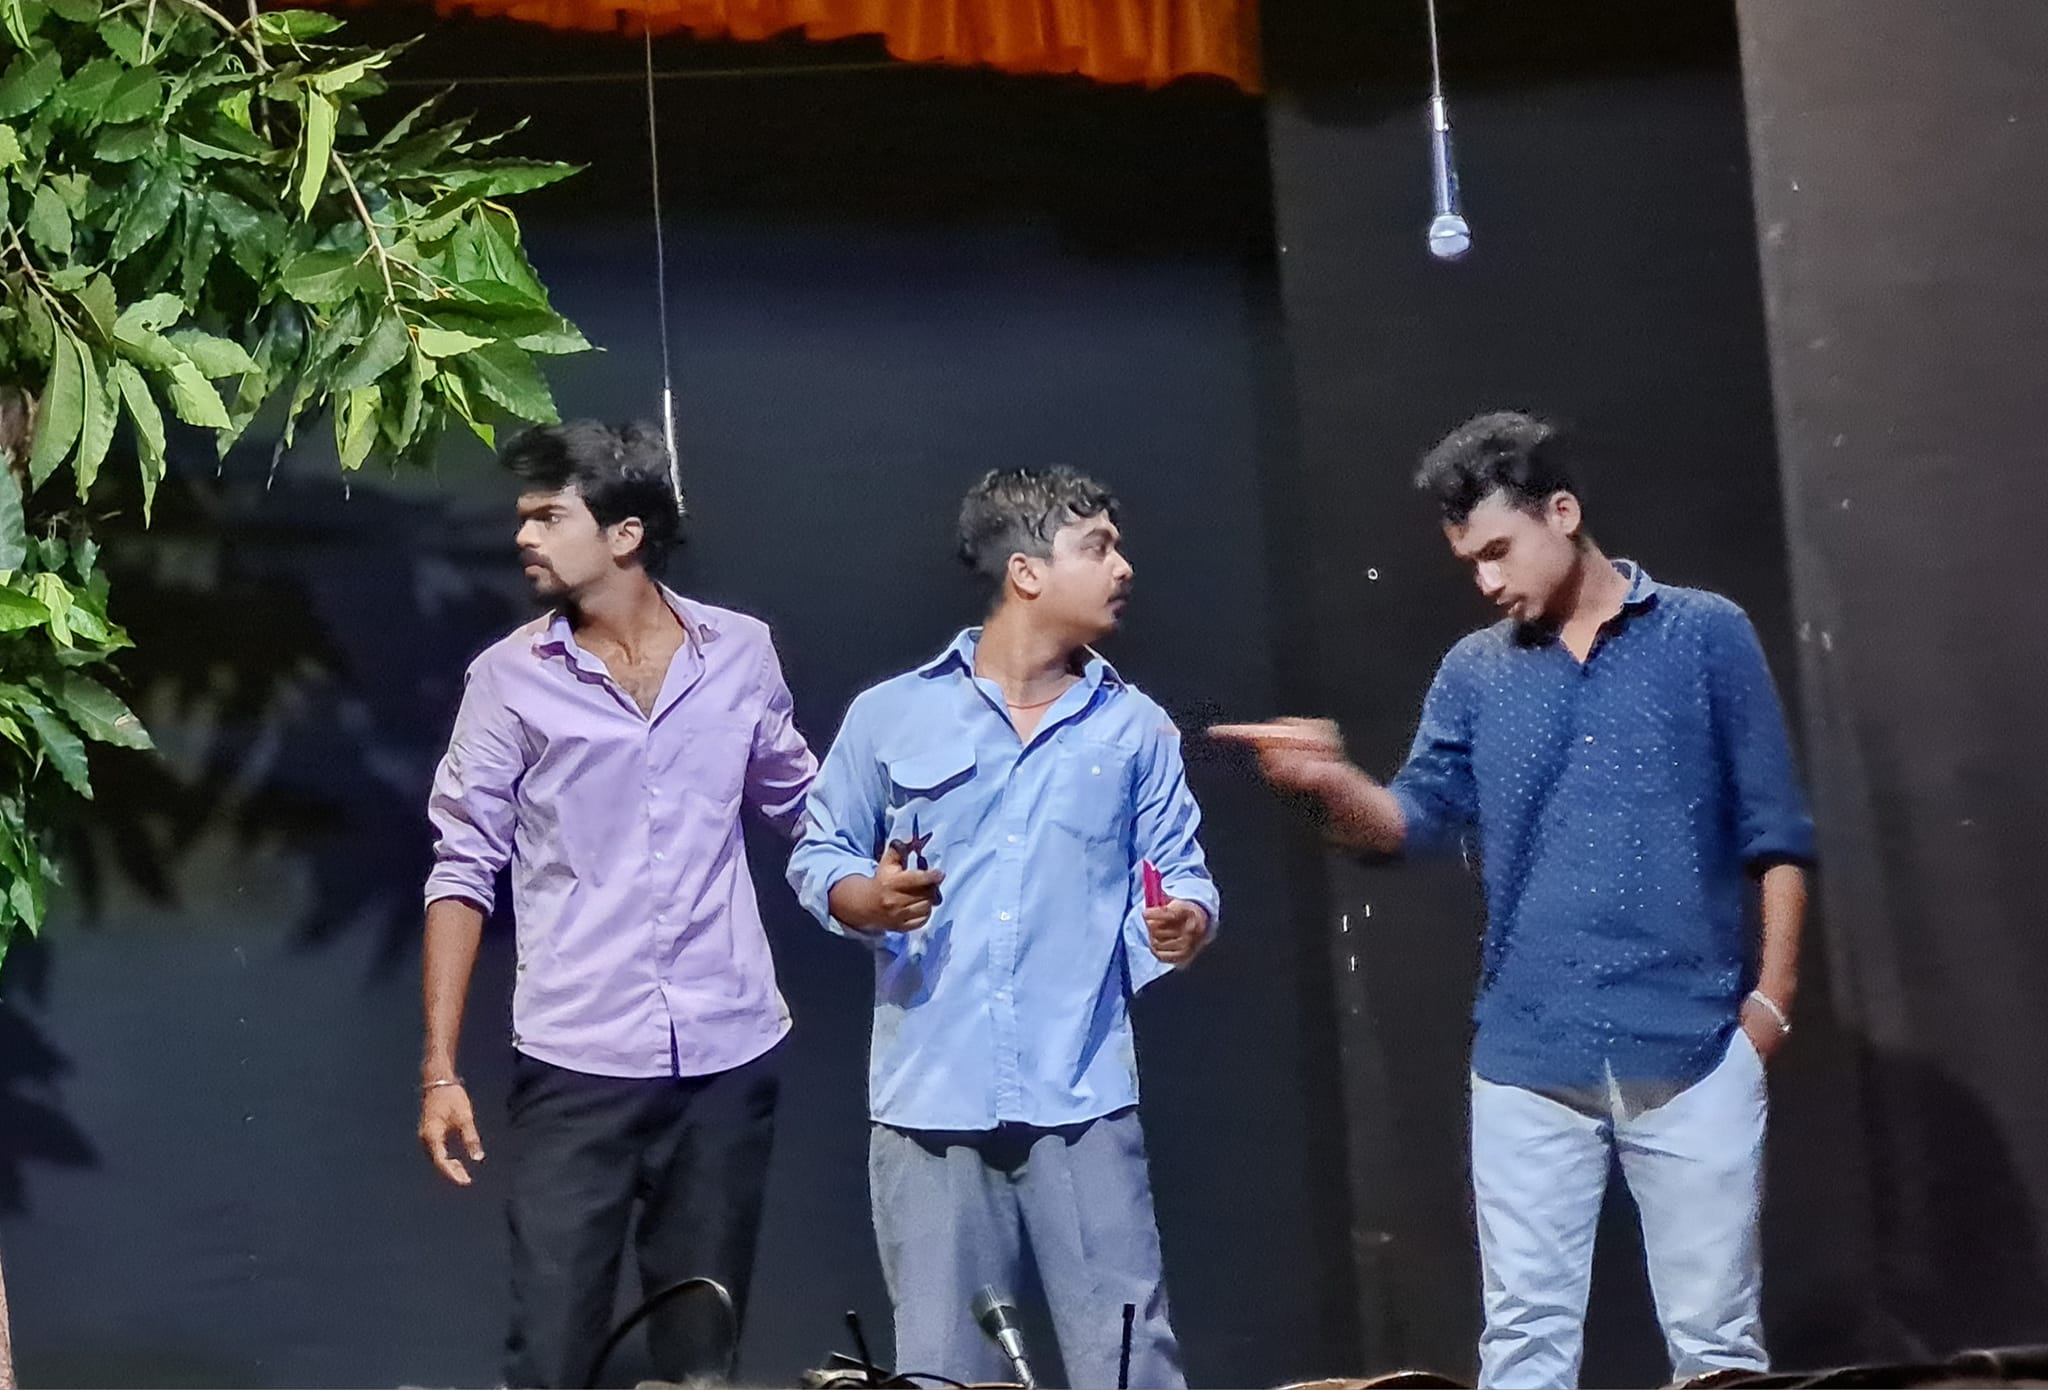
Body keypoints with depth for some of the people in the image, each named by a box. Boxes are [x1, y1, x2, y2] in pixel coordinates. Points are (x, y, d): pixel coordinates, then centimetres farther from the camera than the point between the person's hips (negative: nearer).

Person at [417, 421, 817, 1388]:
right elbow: (464, 872, 1)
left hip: (728, 1056, 2)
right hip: (574, 1063, -1)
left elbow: (798, 806, 17)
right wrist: (439, 1068, -4)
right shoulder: (510, 678, -1)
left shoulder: (741, 653, 3)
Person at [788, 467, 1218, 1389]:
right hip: (929, 1100, 0)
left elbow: (1180, 873, 6)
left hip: (1082, 1101, 1)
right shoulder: (890, 715, 4)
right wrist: (868, 900, -12)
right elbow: (818, 859, 9)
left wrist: (1184, 922, -17)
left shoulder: (1136, 727, 9)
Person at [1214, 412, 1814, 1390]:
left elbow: (1774, 831, 3)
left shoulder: (1707, 635, 2)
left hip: (1693, 1046, -3)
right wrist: (1332, 782, -19)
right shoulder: (1474, 674, 10)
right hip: (1527, 1057, 3)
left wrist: (1771, 993, -1)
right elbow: (1418, 823, 1)